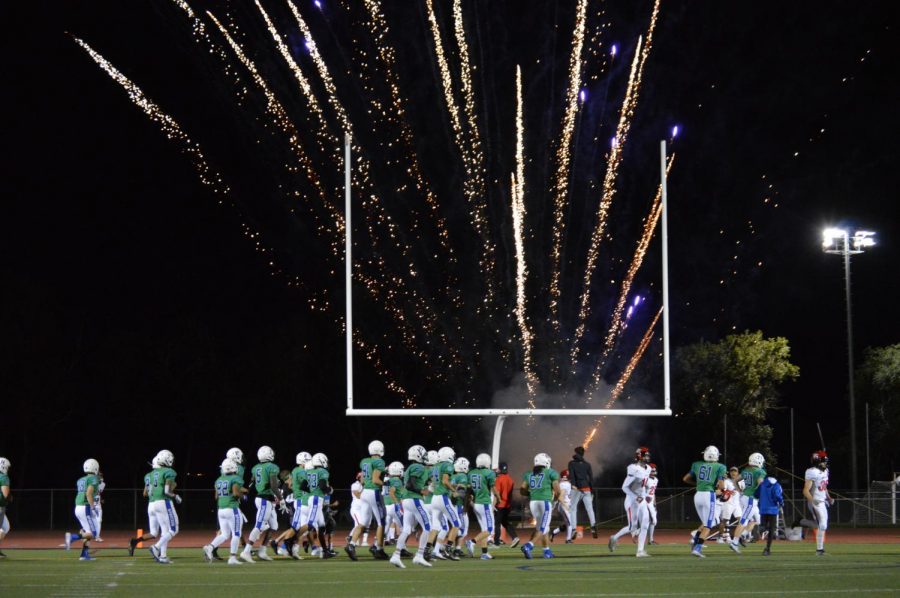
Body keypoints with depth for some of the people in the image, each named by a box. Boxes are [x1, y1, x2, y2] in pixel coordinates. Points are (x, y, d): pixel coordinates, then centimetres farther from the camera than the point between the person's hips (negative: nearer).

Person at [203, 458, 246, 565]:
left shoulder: (219, 480, 11)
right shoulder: (235, 479, -10)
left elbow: (216, 497, 15)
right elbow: (236, 493, -22)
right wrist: (242, 495, -2)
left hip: (221, 510, 7)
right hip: (232, 509, -7)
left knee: (224, 534, 13)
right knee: (236, 534, 3)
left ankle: (209, 547, -8)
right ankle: (232, 557, 0)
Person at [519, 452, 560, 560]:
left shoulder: (529, 474, 14)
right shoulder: (551, 473, 2)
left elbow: (522, 490, 10)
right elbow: (557, 490, -1)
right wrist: (555, 498, 19)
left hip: (533, 502, 5)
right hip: (545, 501, -5)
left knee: (542, 527, 19)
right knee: (542, 528, -5)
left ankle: (547, 551, 20)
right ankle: (528, 546, -24)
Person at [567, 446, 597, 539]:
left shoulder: (572, 463, 2)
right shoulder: (587, 464, 11)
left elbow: (571, 474, -13)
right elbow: (591, 477, 8)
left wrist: (573, 485, -25)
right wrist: (592, 491, 12)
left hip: (577, 489, -3)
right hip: (587, 489, 3)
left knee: (573, 509, 6)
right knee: (590, 509, 2)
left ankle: (573, 528, -4)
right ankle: (593, 525, -18)